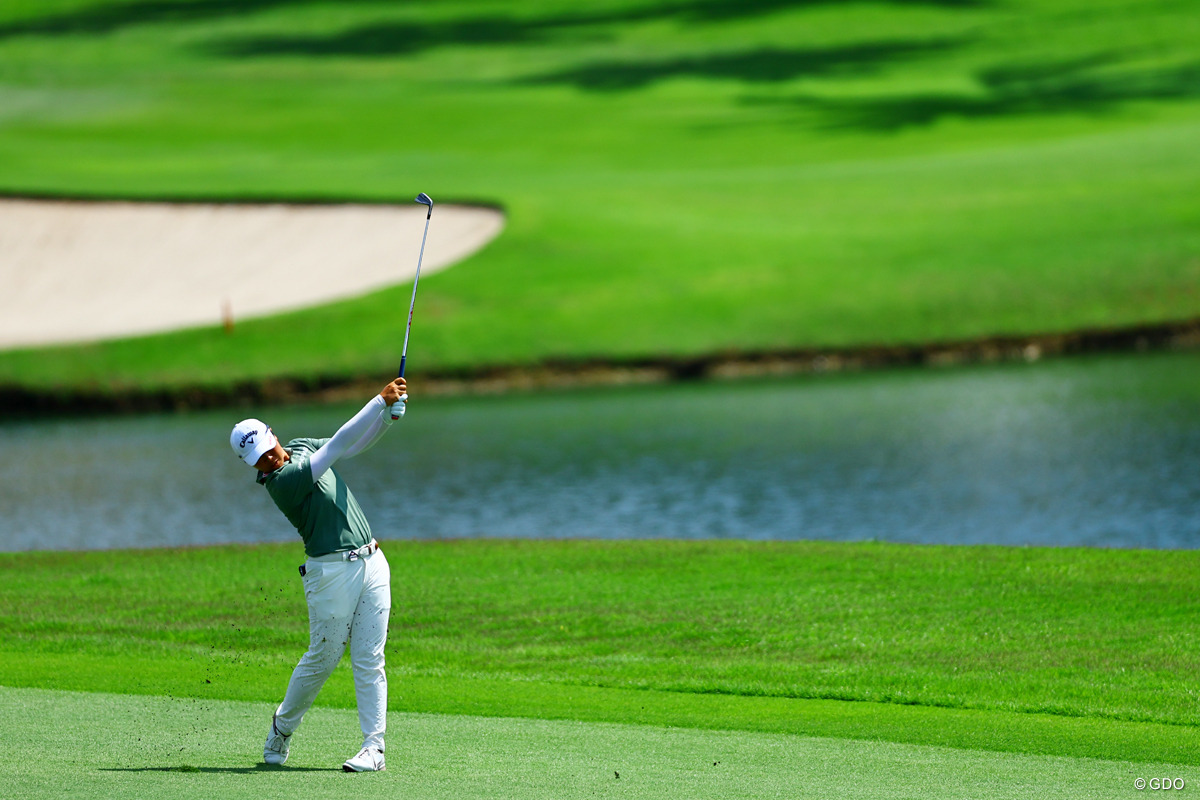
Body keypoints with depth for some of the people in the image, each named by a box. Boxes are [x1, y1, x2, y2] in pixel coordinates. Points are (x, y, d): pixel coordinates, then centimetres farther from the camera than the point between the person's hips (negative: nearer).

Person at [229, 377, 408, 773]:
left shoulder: (301, 447, 10)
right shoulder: (282, 481, -17)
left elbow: (356, 444, 19)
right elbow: (339, 444, -22)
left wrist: (390, 414, 0)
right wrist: (380, 400, -21)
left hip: (372, 562, 6)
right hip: (331, 572, -6)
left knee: (369, 660, 0)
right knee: (322, 658, 2)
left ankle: (374, 747, -1)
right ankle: (283, 728, 26)